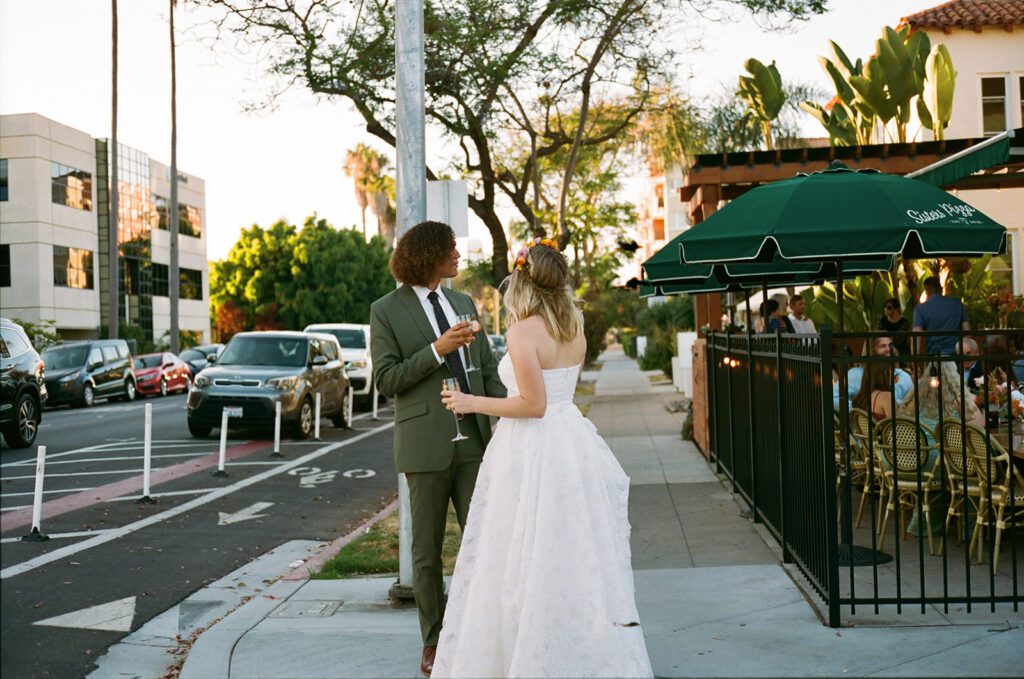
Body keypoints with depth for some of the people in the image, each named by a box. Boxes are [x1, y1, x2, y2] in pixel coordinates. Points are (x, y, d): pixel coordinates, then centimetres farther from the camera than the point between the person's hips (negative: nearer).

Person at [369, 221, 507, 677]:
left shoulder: (464, 303, 13)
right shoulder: (386, 310, -1)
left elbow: (488, 369, 12)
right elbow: (385, 379, -7)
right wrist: (436, 351, -17)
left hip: (475, 440, 4)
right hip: (426, 445, -3)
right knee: (427, 550, 8)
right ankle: (434, 642, 21)